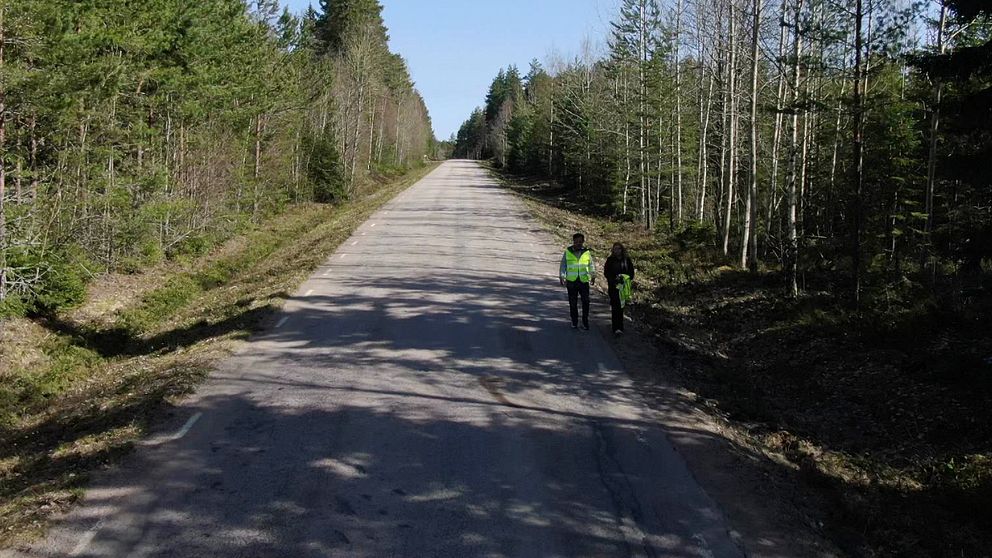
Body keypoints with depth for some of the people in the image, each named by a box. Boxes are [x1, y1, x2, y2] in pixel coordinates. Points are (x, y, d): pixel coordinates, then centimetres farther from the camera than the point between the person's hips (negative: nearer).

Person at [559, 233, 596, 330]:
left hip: (584, 281, 0)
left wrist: (593, 277, 4)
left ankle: (585, 322, 2)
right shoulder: (568, 252, 4)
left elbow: (591, 265, 14)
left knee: (586, 301, -7)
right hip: (571, 281, 0)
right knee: (573, 303, 5)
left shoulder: (587, 252, 6)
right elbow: (563, 266, 8)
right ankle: (574, 322, 16)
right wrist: (562, 277, 0)